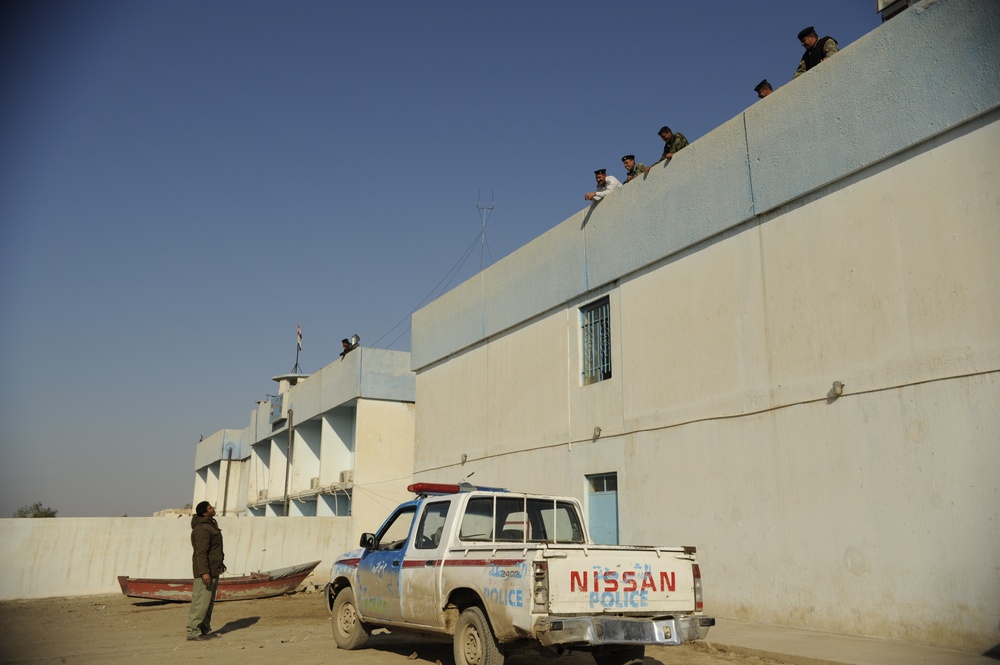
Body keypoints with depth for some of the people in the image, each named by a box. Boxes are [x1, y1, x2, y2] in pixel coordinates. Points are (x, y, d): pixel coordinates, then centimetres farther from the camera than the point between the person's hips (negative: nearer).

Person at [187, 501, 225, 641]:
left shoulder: (209, 525, 17)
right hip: (206, 570, -11)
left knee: (209, 602, 14)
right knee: (201, 601, -8)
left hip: (213, 570, 11)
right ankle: (193, 631, -5)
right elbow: (201, 552, -23)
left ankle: (205, 630, 19)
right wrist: (204, 572, -28)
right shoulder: (202, 529, -17)